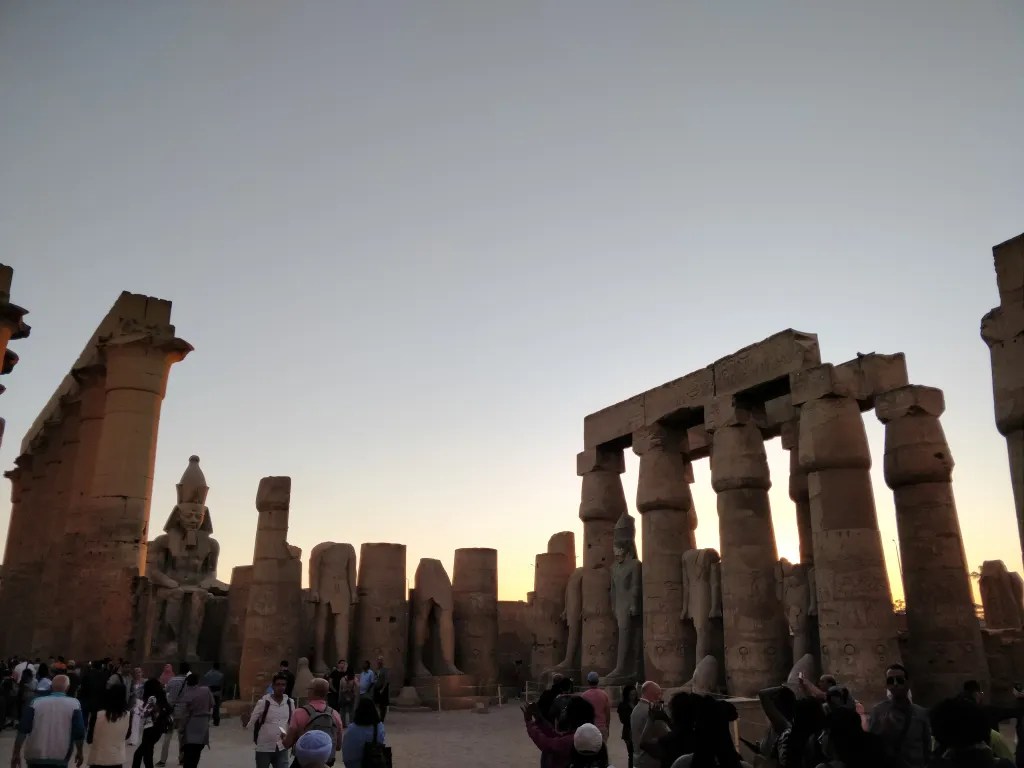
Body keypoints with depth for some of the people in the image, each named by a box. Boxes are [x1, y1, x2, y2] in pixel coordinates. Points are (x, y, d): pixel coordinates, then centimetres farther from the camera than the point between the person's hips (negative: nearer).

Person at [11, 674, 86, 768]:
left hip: (34, 756, 2)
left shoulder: (36, 702, 1)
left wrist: (16, 753, 6)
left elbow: (22, 730, -2)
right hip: (59, 758, -2)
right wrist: (80, 752, 7)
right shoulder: (74, 704, -4)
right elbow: (79, 732, -6)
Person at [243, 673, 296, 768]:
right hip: (264, 748, -3)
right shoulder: (263, 702, -13)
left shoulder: (290, 703, -2)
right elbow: (251, 721, -13)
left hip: (282, 748, 3)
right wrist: (246, 722, -33)